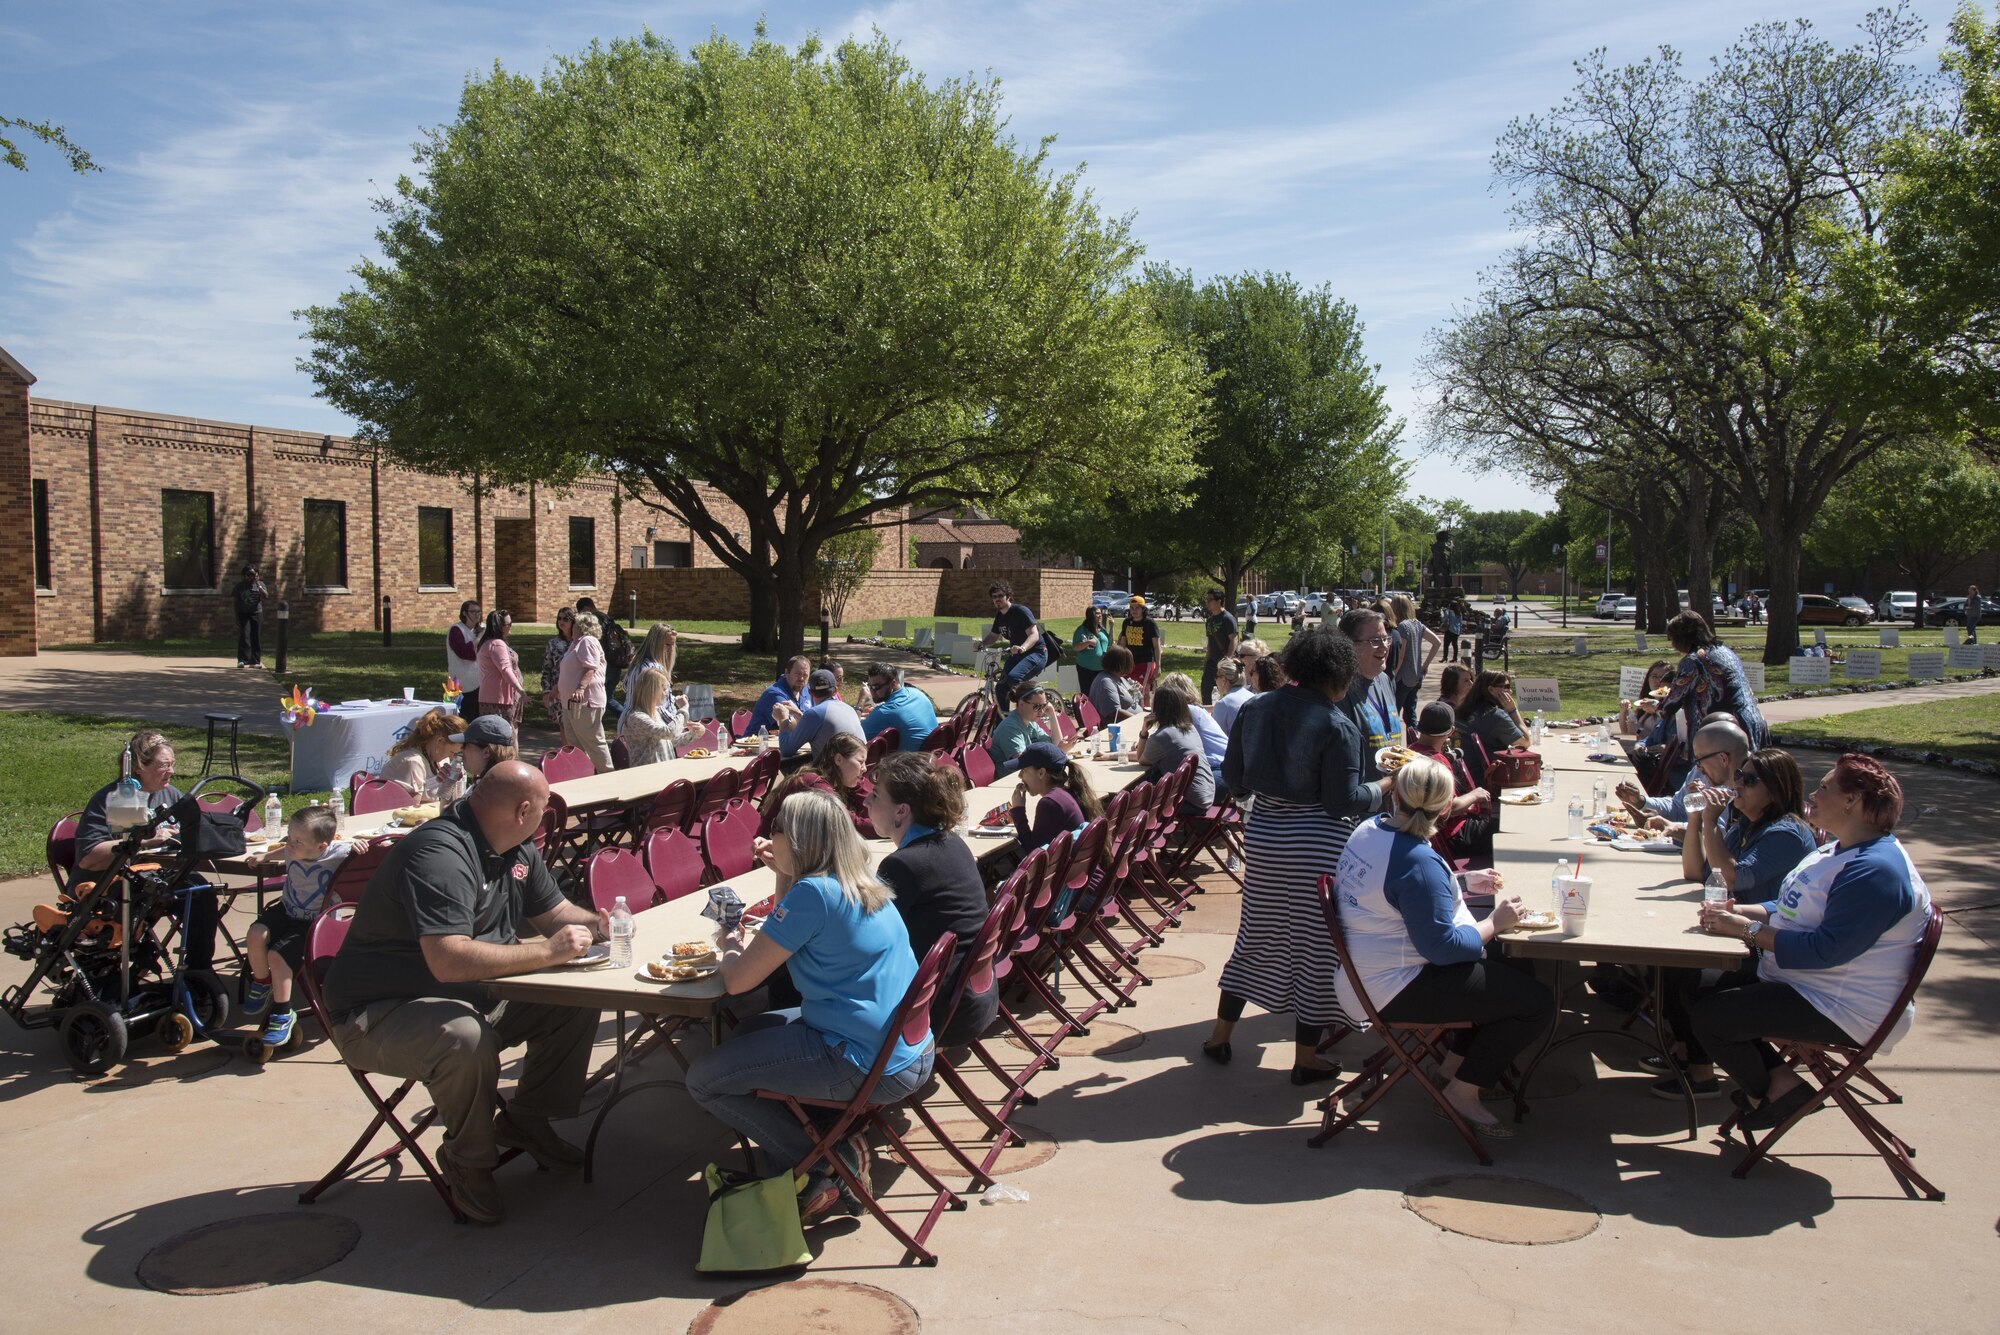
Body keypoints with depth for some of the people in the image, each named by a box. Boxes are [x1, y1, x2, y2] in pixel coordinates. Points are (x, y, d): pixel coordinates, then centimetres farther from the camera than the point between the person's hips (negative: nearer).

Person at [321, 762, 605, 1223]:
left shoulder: (516, 849, 5)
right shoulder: (440, 855, -27)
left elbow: (554, 911, 18)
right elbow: (449, 961, -37)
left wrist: (593, 925, -5)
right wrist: (547, 951, -31)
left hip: (477, 997, 9)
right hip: (376, 1015, -9)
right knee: (467, 1040, -38)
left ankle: (526, 1120, 13)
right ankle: (468, 1160, -10)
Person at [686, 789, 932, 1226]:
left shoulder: (813, 892, -19)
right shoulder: (864, 886, 7)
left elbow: (737, 981, -15)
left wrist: (730, 950, 6)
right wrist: (785, 874, 15)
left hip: (871, 1069, -10)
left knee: (703, 1079, -1)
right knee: (747, 1033, 26)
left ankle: (819, 1175, 4)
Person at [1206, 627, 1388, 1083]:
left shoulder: (1256, 708, 2)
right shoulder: (1337, 726, -15)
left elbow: (1232, 778, 7)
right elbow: (1343, 801, -16)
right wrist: (1387, 788, -1)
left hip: (1262, 834, 6)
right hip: (1316, 845, -5)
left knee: (1257, 935, 18)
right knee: (1316, 944, 7)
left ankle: (1220, 1036, 25)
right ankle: (1305, 1058, 16)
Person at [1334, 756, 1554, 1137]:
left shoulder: (1370, 830, 1)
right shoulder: (1417, 861, -28)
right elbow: (1443, 946, -25)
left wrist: (1464, 882, 18)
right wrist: (1494, 922, -11)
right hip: (1392, 991, -10)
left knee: (1508, 963, 23)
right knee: (1537, 1003, -10)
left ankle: (1456, 1061, 28)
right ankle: (1463, 1091, 3)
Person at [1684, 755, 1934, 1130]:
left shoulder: (1876, 871, -25)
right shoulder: (1837, 848, 10)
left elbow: (1826, 950, -30)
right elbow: (1793, 910, 18)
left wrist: (1748, 929, -23)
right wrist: (1740, 911, 0)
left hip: (1841, 1011, -11)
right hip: (1794, 979, 11)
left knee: (1707, 1017, -15)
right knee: (1703, 993, 7)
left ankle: (1765, 1094, 10)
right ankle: (1779, 1080, 5)